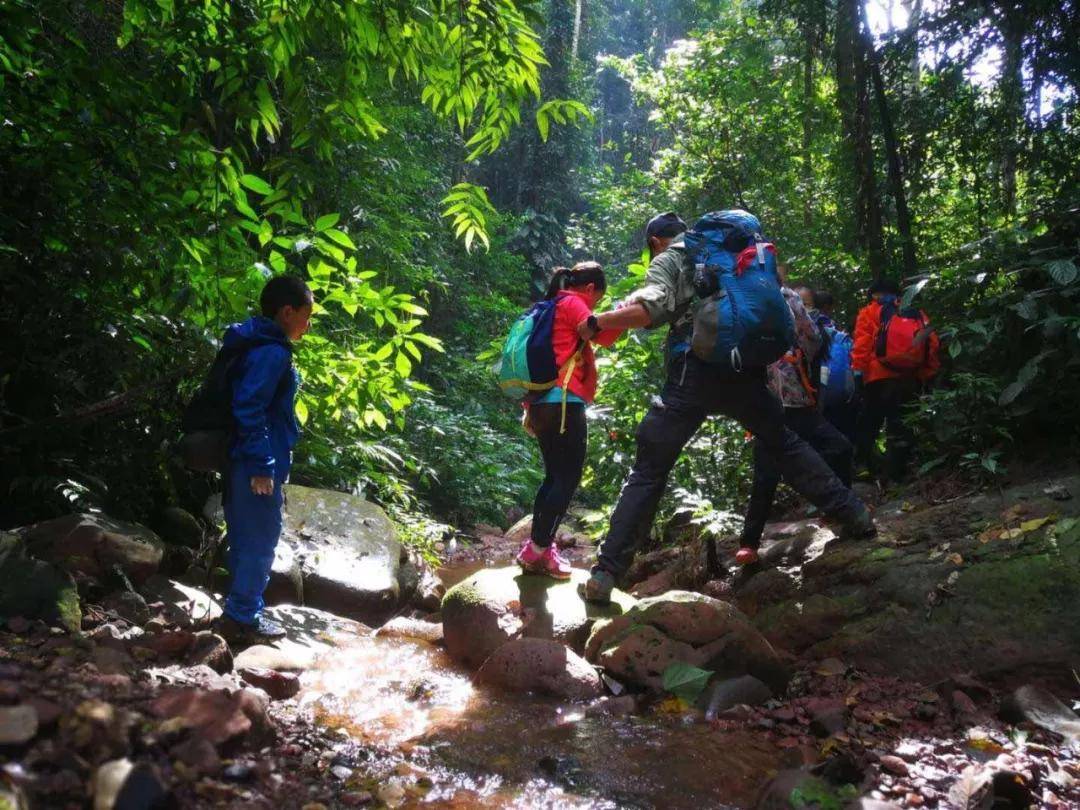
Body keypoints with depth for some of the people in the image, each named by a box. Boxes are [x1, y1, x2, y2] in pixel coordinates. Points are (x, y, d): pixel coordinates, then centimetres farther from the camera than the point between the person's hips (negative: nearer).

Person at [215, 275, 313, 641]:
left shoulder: (258, 345, 14)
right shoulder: (272, 352, -17)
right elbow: (249, 409, -24)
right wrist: (262, 467, -22)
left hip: (243, 462, 10)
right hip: (256, 464, -10)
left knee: (246, 538, 18)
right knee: (260, 539, 1)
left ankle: (242, 611, 30)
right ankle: (242, 617, 11)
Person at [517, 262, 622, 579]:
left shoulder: (552, 307, 26)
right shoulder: (572, 302, -2)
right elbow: (601, 334, -16)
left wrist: (530, 406, 25)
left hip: (542, 404, 10)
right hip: (563, 403, -10)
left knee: (554, 478, 13)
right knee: (568, 479, -7)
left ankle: (536, 548, 14)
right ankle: (539, 550, -7)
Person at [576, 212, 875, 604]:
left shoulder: (666, 261, 8)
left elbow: (651, 309, -12)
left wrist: (595, 322, -3)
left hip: (692, 374, -4)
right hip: (744, 373, 4)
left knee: (647, 472, -1)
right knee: (785, 444, 24)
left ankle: (605, 574, -5)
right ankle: (854, 515, 21)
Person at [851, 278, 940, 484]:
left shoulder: (870, 313, 10)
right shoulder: (918, 314, 22)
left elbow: (862, 344, -5)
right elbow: (932, 345, 10)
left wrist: (858, 372, -10)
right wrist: (927, 375, 9)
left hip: (880, 377, -3)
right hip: (912, 379, 4)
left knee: (867, 427, 5)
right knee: (900, 426, 8)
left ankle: (875, 470, -2)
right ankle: (895, 472, 0)